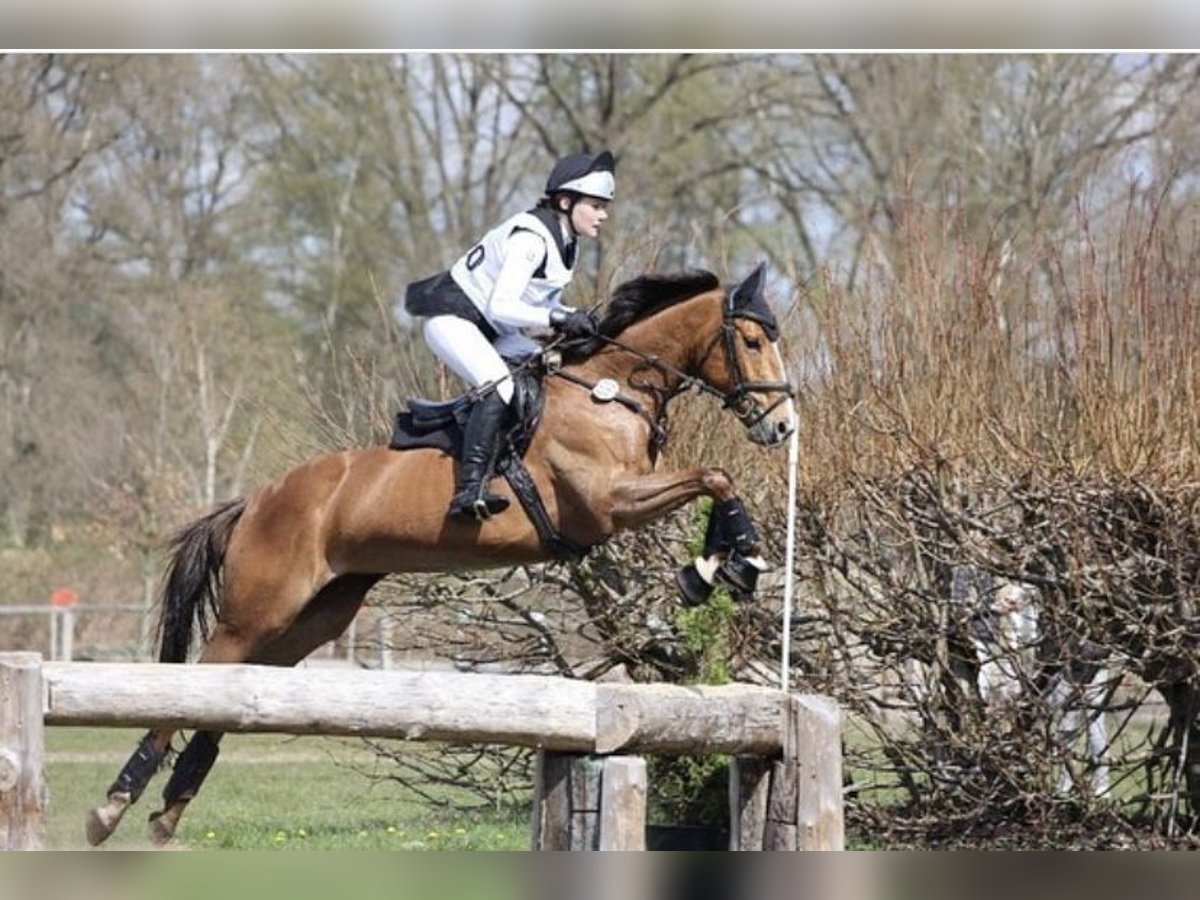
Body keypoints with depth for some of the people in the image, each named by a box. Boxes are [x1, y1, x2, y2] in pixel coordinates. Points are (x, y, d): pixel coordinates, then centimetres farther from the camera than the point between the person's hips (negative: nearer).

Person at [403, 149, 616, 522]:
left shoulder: (565, 242, 6)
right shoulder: (530, 237, -24)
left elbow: (543, 301, 13)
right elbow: (500, 306, -30)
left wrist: (575, 318, -7)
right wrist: (558, 319, -37)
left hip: (490, 331, 10)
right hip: (452, 320, -10)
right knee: (499, 384, -32)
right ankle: (470, 489, -41)